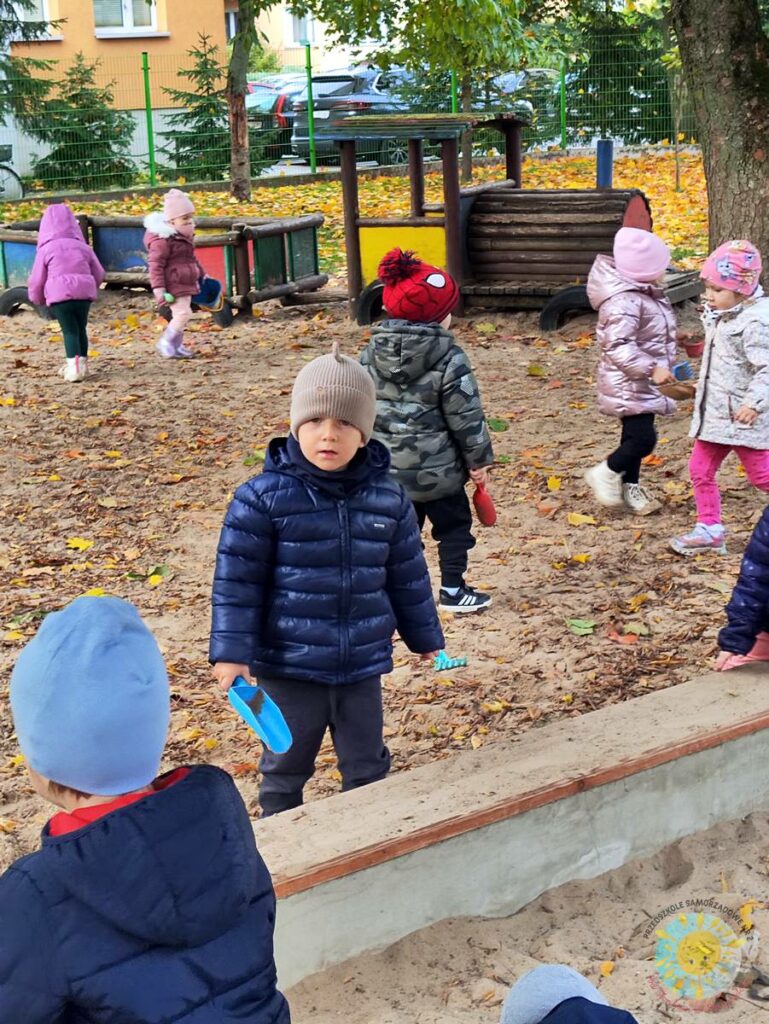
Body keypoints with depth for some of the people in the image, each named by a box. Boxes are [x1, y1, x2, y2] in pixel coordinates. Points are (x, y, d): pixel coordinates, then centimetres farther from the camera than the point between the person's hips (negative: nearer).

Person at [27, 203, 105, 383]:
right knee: (81, 329, 16)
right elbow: (99, 273, 17)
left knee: (69, 331, -1)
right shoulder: (83, 247, 12)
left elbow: (36, 279, 4)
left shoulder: (46, 249, 1)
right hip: (84, 293, 3)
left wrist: (36, 298, 23)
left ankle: (74, 367, -16)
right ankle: (81, 364, 23)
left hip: (59, 295, -3)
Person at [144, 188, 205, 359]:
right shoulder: (162, 241, -19)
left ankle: (177, 345, 28)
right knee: (183, 313, -17)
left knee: (181, 315, 16)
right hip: (174, 286, -10)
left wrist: (202, 275, 31)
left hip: (186, 284, 10)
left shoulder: (186, 238, 13)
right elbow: (155, 265, -21)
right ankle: (167, 345, -8)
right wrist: (158, 289, -25)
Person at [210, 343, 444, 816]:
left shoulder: (388, 498, -1)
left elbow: (408, 576, 10)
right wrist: (232, 651, -13)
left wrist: (425, 637, 17)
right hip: (288, 665, -3)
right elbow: (237, 580, -10)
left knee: (368, 766, 18)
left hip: (363, 664, 3)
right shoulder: (264, 497, -13)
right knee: (285, 766, 15)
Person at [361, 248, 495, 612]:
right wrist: (479, 459, -1)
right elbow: (465, 414, -12)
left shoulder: (372, 352, 0)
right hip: (436, 469, -5)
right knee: (454, 525, 13)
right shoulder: (449, 359, -15)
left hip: (387, 467, 5)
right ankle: (453, 591, 18)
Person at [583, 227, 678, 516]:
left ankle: (630, 487, 29)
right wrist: (652, 369, -32)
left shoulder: (646, 293, 8)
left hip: (644, 383, 10)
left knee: (636, 435, 17)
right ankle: (605, 474, 7)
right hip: (629, 384, -10)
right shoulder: (624, 302, -25)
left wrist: (664, 366, 26)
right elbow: (619, 348, -31)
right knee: (643, 438, -13)